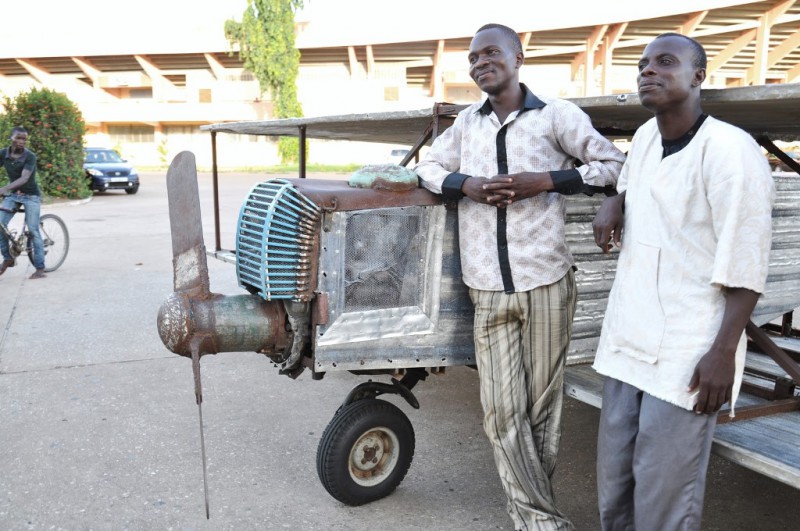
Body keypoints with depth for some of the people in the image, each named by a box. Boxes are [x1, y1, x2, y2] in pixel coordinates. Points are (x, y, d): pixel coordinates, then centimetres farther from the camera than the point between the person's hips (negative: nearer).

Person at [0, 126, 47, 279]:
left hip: (30, 195, -4)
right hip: (12, 194, 4)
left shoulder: (30, 156, -18)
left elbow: (24, 178, -30)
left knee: (33, 230, -8)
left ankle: (40, 268, -4)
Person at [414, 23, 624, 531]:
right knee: (502, 411, 1)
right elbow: (428, 167, 19)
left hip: (546, 283, -3)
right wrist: (467, 185, -3)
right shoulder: (467, 121, 14)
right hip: (488, 290, 3)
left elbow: (615, 165, 1)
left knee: (542, 406, 6)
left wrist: (545, 180, -12)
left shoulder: (555, 114, 1)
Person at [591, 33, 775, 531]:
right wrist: (612, 202, 10)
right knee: (614, 487, 15)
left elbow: (746, 266, -15)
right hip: (629, 338, 8)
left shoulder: (729, 150, -14)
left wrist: (724, 352, -17)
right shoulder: (644, 136, 9)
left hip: (687, 352, -7)